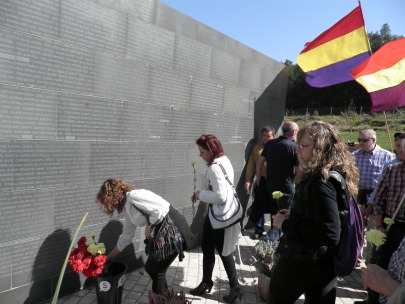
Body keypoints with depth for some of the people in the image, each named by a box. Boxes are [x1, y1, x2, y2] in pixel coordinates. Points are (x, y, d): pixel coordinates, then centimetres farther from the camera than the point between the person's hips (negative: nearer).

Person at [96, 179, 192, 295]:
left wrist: (149, 227, -9)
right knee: (150, 268, 18)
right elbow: (125, 237, 24)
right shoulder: (127, 208, 14)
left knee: (156, 270, 5)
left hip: (172, 231, -9)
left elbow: (162, 208, -24)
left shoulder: (133, 195, -15)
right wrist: (108, 258, 30)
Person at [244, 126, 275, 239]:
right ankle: (259, 229, 22)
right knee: (259, 206, 8)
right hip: (261, 181, 2)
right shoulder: (256, 148, 8)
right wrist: (248, 180, -1)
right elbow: (251, 165, 6)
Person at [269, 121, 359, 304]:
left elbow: (329, 235, -30)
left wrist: (286, 224, -21)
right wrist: (294, 216, 3)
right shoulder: (334, 175, 4)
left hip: (303, 261, -8)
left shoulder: (321, 181, -26)